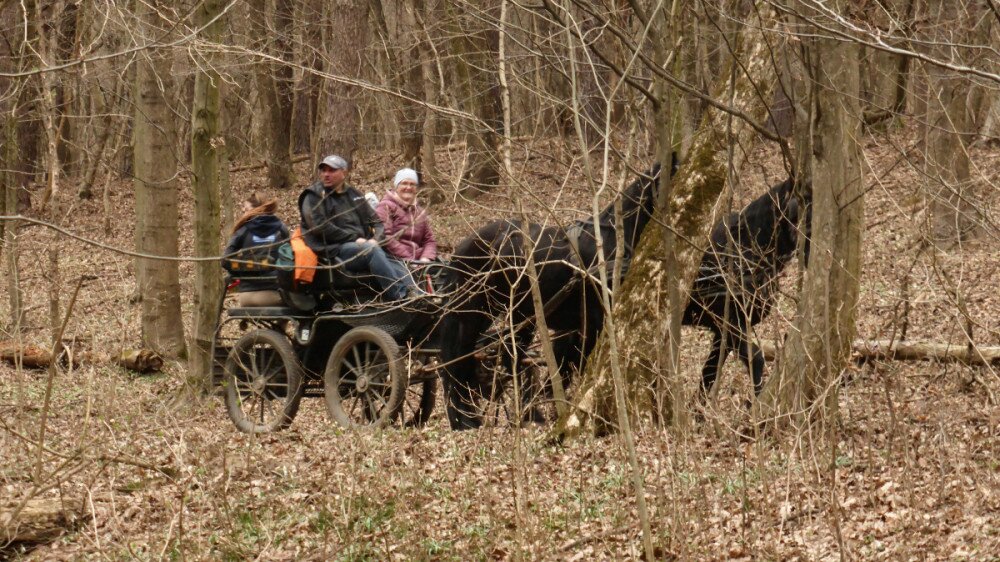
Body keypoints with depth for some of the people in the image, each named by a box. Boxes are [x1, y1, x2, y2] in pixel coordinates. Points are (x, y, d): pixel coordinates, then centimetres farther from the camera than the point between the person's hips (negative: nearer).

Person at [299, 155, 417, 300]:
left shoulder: (354, 195, 23)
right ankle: (402, 297, -43)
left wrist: (375, 239, -2)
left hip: (363, 247, 6)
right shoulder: (314, 196, 6)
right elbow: (320, 226, -9)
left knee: (397, 266, -21)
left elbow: (376, 221, 22)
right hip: (334, 250, -6)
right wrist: (354, 239, -12)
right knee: (372, 250, -34)